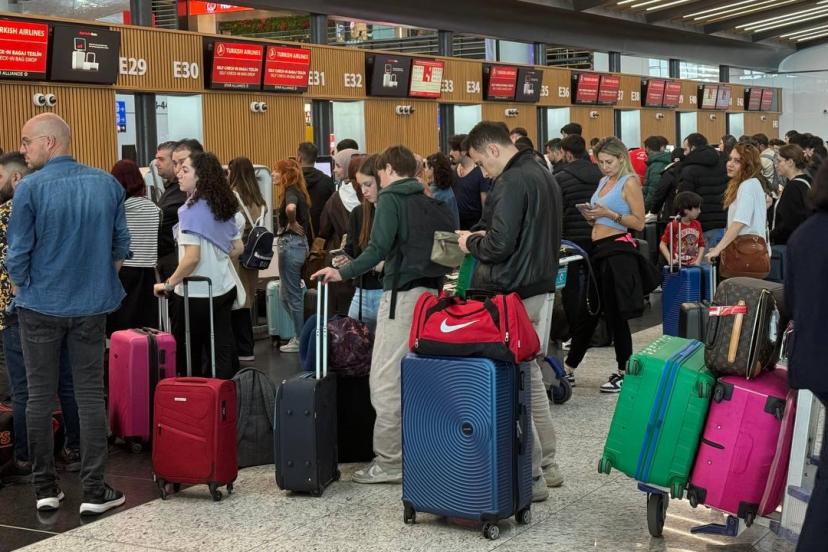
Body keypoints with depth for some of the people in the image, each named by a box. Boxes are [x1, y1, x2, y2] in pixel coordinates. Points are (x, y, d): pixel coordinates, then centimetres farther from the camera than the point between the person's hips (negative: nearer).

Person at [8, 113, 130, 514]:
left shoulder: (30, 188, -12)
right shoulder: (108, 185, -2)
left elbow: (17, 255, -10)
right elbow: (121, 247, 3)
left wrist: (22, 288, 9)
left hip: (41, 306, -2)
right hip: (91, 305, 2)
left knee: (40, 396, 9)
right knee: (90, 395, 7)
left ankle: (45, 488, 15)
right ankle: (93, 491, 7)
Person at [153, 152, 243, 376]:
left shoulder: (192, 209, -16)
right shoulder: (225, 206, 5)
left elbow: (192, 257, -23)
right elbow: (238, 248, 12)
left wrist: (169, 284, -12)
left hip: (196, 294, -7)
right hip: (224, 288, 7)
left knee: (188, 357, 7)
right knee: (222, 351, 7)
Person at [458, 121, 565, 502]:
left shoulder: (511, 182, -17)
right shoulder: (544, 177, 15)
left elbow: (500, 244, -22)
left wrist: (471, 243, -3)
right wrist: (484, 237, 16)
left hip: (510, 295, -10)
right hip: (539, 287, 10)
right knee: (531, 375, 18)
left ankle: (531, 476, -1)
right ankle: (546, 463, 25)